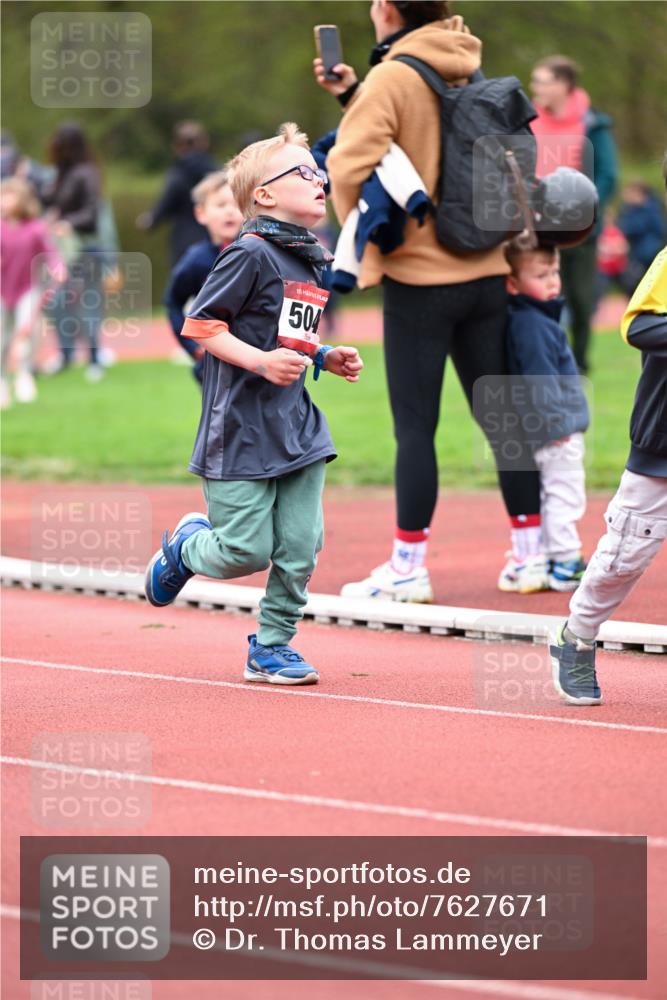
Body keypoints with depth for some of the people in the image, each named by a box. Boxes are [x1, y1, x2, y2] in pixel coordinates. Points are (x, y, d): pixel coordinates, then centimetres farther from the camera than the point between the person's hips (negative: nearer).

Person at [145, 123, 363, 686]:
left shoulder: (314, 262, 13)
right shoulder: (251, 254, -13)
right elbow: (201, 326, -14)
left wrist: (325, 358, 9)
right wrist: (262, 362, -23)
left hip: (298, 425, 7)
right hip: (241, 428, -7)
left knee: (301, 545, 2)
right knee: (247, 552, -4)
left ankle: (273, 645, 17)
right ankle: (184, 548, 27)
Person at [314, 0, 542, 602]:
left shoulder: (391, 79, -12)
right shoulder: (470, 72, 8)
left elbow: (351, 165, -23)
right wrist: (354, 96, 16)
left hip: (419, 277, -6)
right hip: (487, 273, 6)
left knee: (415, 426, -1)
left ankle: (408, 568, 2)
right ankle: (533, 551, 15)